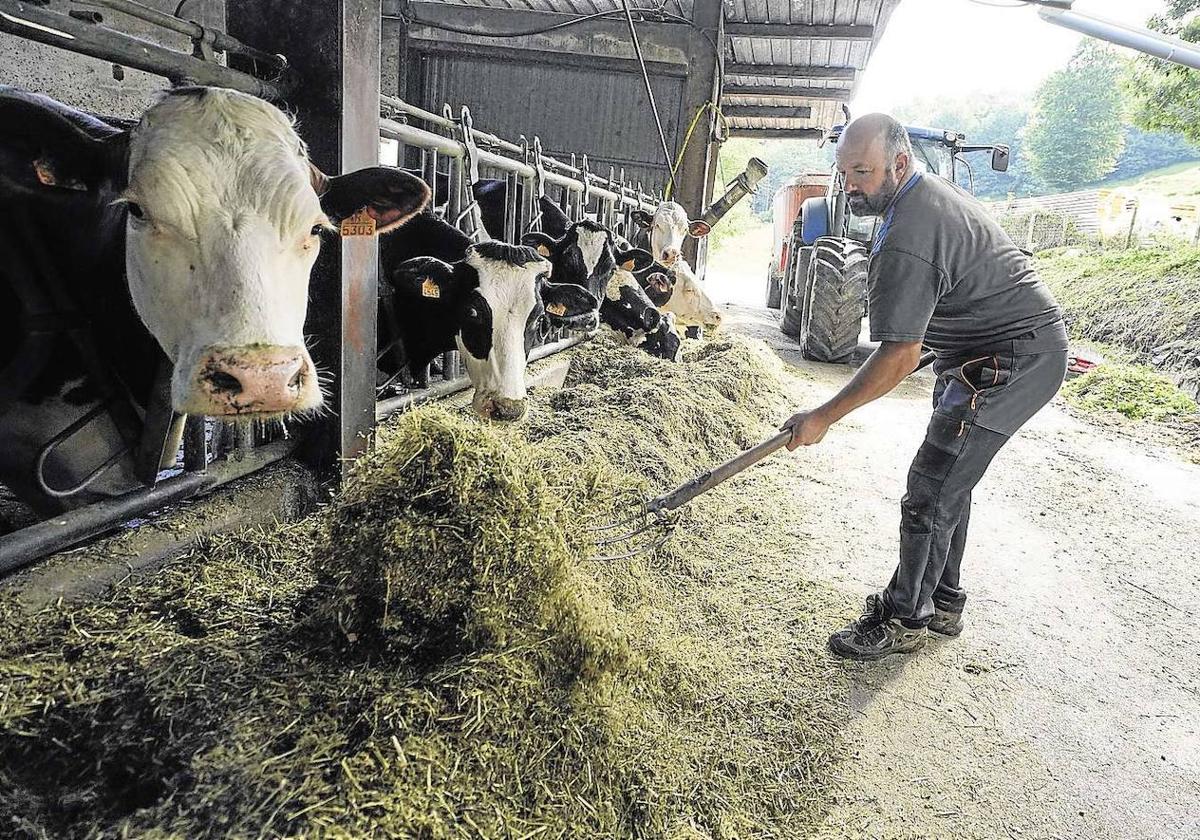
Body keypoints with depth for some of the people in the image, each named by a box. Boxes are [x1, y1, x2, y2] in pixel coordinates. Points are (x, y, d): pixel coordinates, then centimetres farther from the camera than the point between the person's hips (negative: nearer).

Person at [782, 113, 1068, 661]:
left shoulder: (904, 242, -27)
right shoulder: (933, 190, 8)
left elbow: (899, 358, -28)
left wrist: (823, 418, -21)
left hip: (1012, 359, -11)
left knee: (931, 492, -8)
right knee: (949, 482, 16)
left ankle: (904, 618, 6)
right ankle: (943, 604, 28)